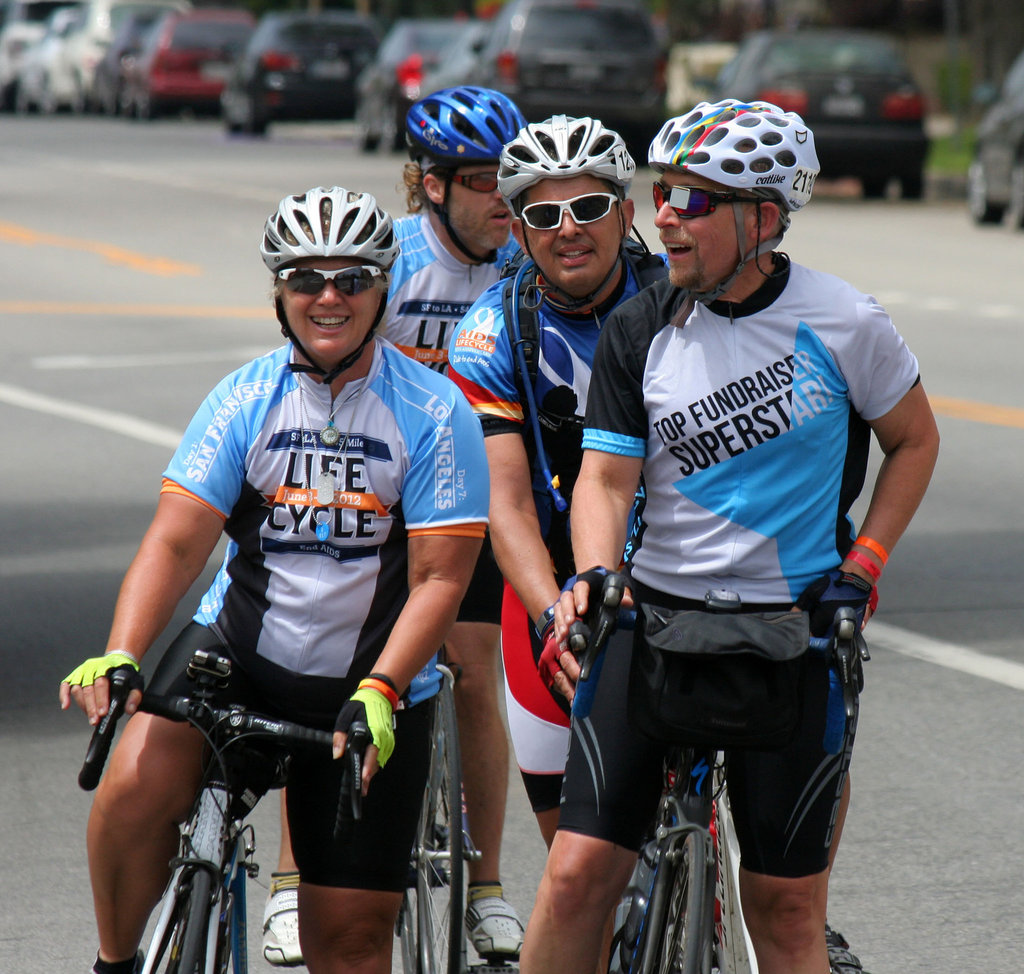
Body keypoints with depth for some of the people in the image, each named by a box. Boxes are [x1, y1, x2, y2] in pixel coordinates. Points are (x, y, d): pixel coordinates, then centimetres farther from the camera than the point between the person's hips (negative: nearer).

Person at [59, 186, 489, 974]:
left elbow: (439, 578, -13)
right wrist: (119, 657, -26)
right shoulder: (246, 399, -2)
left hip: (375, 682, -1)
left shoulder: (436, 415, -8)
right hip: (240, 645, 1)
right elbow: (175, 543, -9)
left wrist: (378, 693, -28)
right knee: (135, 785, -28)